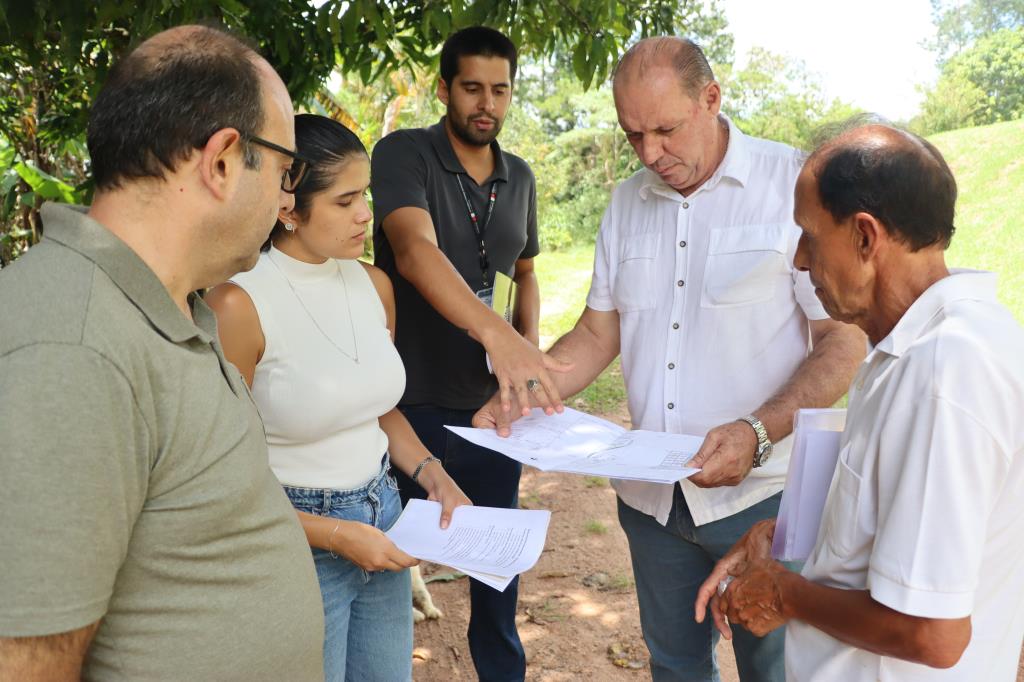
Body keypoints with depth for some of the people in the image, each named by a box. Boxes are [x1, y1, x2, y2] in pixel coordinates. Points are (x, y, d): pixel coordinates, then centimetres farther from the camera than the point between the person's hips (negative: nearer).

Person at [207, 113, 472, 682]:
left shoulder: (374, 285, 0)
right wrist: (335, 534, -18)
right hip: (295, 540, -6)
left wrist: (430, 473, 0)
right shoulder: (240, 305, -20)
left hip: (382, 522, 6)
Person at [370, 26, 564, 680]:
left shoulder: (520, 178, 6)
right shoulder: (403, 155, -11)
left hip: (493, 398, 5)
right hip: (416, 399, -5)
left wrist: (530, 346, 1)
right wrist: (495, 333, -45)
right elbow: (415, 252, -29)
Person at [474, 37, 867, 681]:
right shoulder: (628, 202, 7)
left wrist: (758, 432, -26)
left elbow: (844, 343, -12)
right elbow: (600, 332, 10)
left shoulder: (796, 185, -11)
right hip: (652, 492, 5)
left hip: (760, 492, -4)